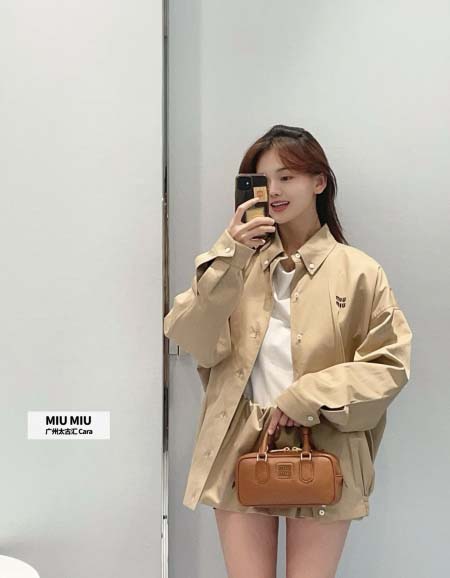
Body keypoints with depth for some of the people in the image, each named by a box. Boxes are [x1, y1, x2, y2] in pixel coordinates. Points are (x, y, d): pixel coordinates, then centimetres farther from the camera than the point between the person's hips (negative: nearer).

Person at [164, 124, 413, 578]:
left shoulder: (358, 271, -1)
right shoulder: (238, 263, 6)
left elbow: (390, 366, -3)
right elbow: (196, 344, -6)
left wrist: (309, 396, -14)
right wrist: (226, 257, -16)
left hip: (323, 456, -1)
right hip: (241, 451, 2)